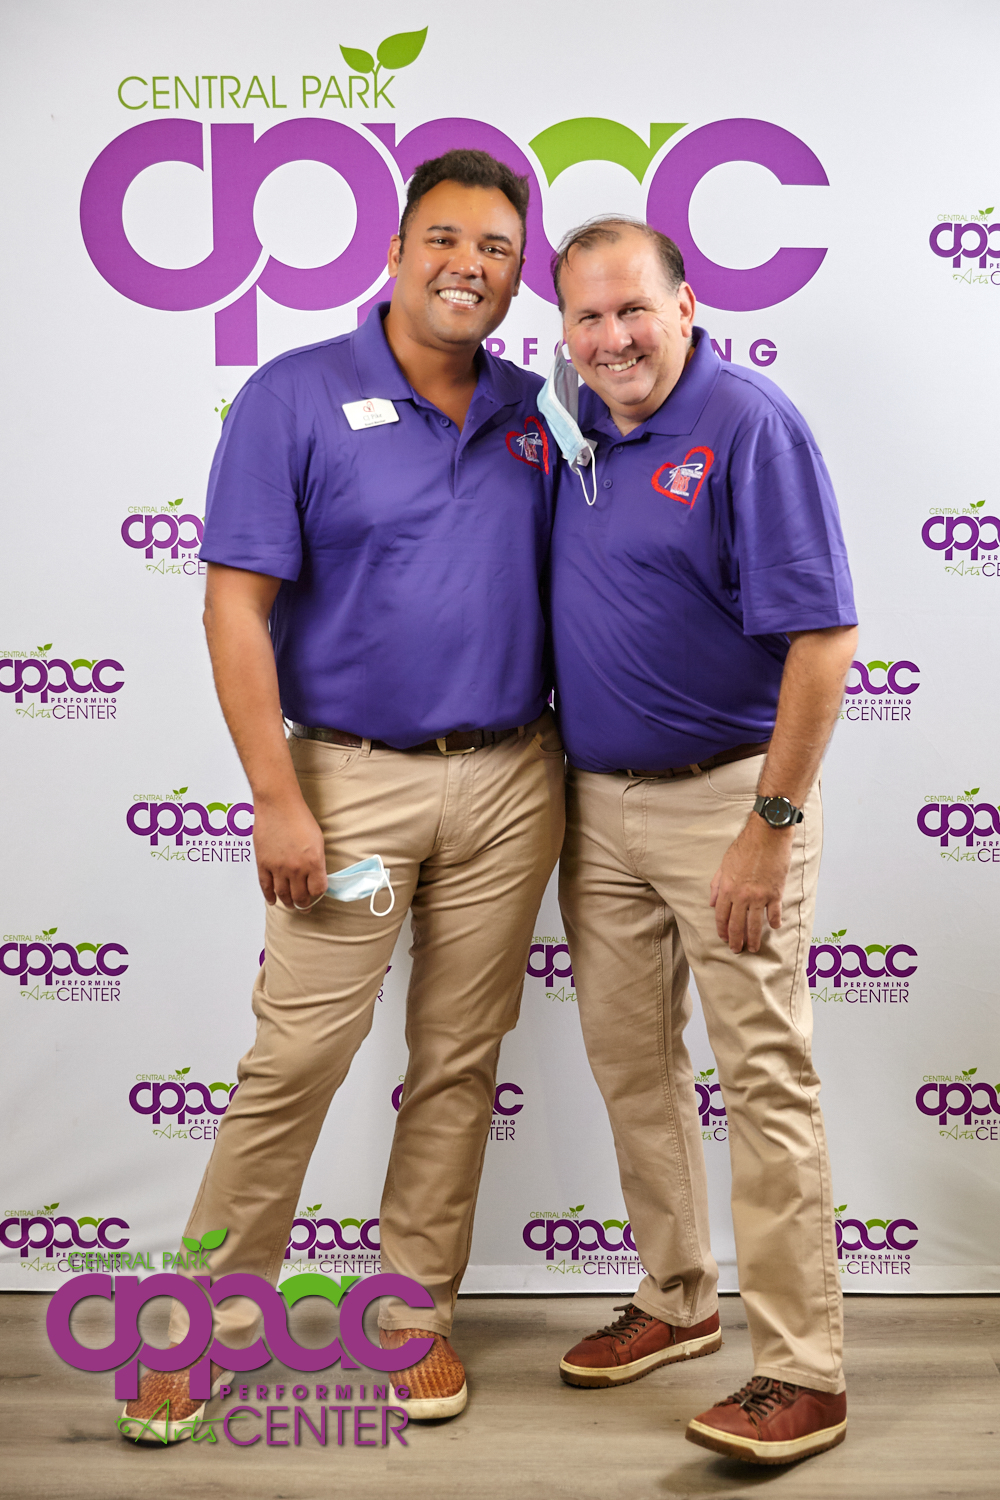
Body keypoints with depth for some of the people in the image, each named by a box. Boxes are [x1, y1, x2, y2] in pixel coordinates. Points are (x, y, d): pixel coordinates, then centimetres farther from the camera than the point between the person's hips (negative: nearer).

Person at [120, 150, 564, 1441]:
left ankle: (417, 1314, 25)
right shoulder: (297, 397, -4)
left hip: (511, 783, 4)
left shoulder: (535, 417, 9)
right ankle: (210, 1315, 16)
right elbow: (237, 609, -9)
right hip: (353, 777, -4)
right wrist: (275, 797, -14)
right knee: (297, 1055, -2)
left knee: (460, 1060, 10)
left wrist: (574, 758, 7)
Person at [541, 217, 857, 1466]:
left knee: (765, 1077, -3)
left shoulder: (751, 426, -13)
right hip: (596, 799, 7)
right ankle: (676, 1301, 32)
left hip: (722, 794, -7)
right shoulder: (568, 424, 7)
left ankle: (801, 1372, 6)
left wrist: (771, 824, -19)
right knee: (629, 1060, 15)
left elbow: (822, 639, -17)